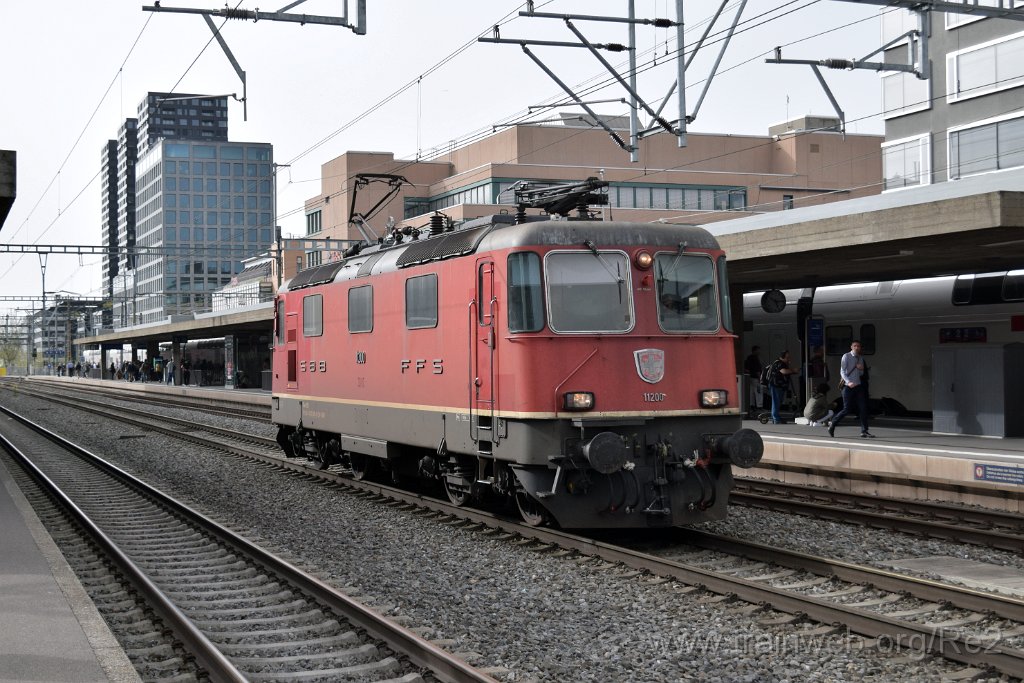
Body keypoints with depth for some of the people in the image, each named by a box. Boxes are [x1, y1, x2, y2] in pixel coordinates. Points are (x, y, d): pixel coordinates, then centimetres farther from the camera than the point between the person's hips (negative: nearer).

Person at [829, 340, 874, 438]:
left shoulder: (861, 358, 13)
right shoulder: (846, 356, -4)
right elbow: (842, 371, -11)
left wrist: (861, 369, -3)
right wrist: (848, 382, -26)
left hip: (858, 386, 6)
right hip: (848, 386, -5)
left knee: (863, 408, -3)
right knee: (847, 409, -5)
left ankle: (864, 431, 0)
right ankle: (832, 425, 14)